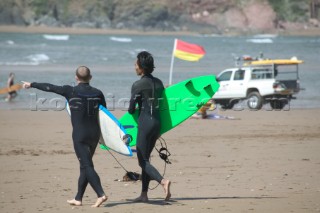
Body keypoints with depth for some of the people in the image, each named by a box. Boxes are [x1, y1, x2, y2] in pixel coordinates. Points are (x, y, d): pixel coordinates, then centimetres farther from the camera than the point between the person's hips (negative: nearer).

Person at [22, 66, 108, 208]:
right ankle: (78, 198, 18)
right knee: (85, 165, 14)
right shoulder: (97, 93, 3)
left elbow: (49, 87, 5)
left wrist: (31, 84, 18)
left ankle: (101, 194, -23)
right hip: (94, 133, 5)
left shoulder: (70, 91, -6)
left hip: (79, 135, -5)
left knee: (87, 166, -8)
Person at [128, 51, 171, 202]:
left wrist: (132, 109, 16)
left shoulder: (138, 85, -11)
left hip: (145, 123, -7)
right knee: (145, 158, 16)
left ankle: (163, 181, -28)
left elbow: (131, 109, -8)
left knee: (143, 161, -4)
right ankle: (144, 194, 15)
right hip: (158, 122, 7)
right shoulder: (159, 83, 10)